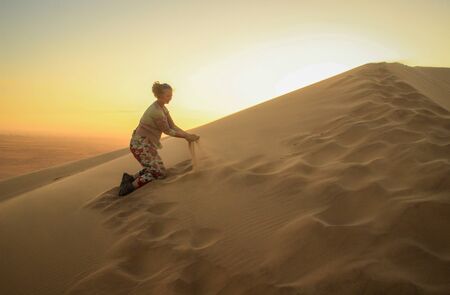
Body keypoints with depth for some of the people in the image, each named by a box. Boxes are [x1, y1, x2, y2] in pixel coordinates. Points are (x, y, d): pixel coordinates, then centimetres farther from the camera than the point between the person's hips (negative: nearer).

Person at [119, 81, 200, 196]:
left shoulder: (163, 108, 7)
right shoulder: (156, 111, -23)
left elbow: (172, 126, 7)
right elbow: (168, 131, -15)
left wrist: (188, 135, -3)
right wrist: (186, 136, -9)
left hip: (147, 143, 9)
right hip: (141, 145, -9)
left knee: (154, 169, 14)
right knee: (161, 173, -6)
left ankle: (130, 178, 10)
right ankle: (131, 186, -9)